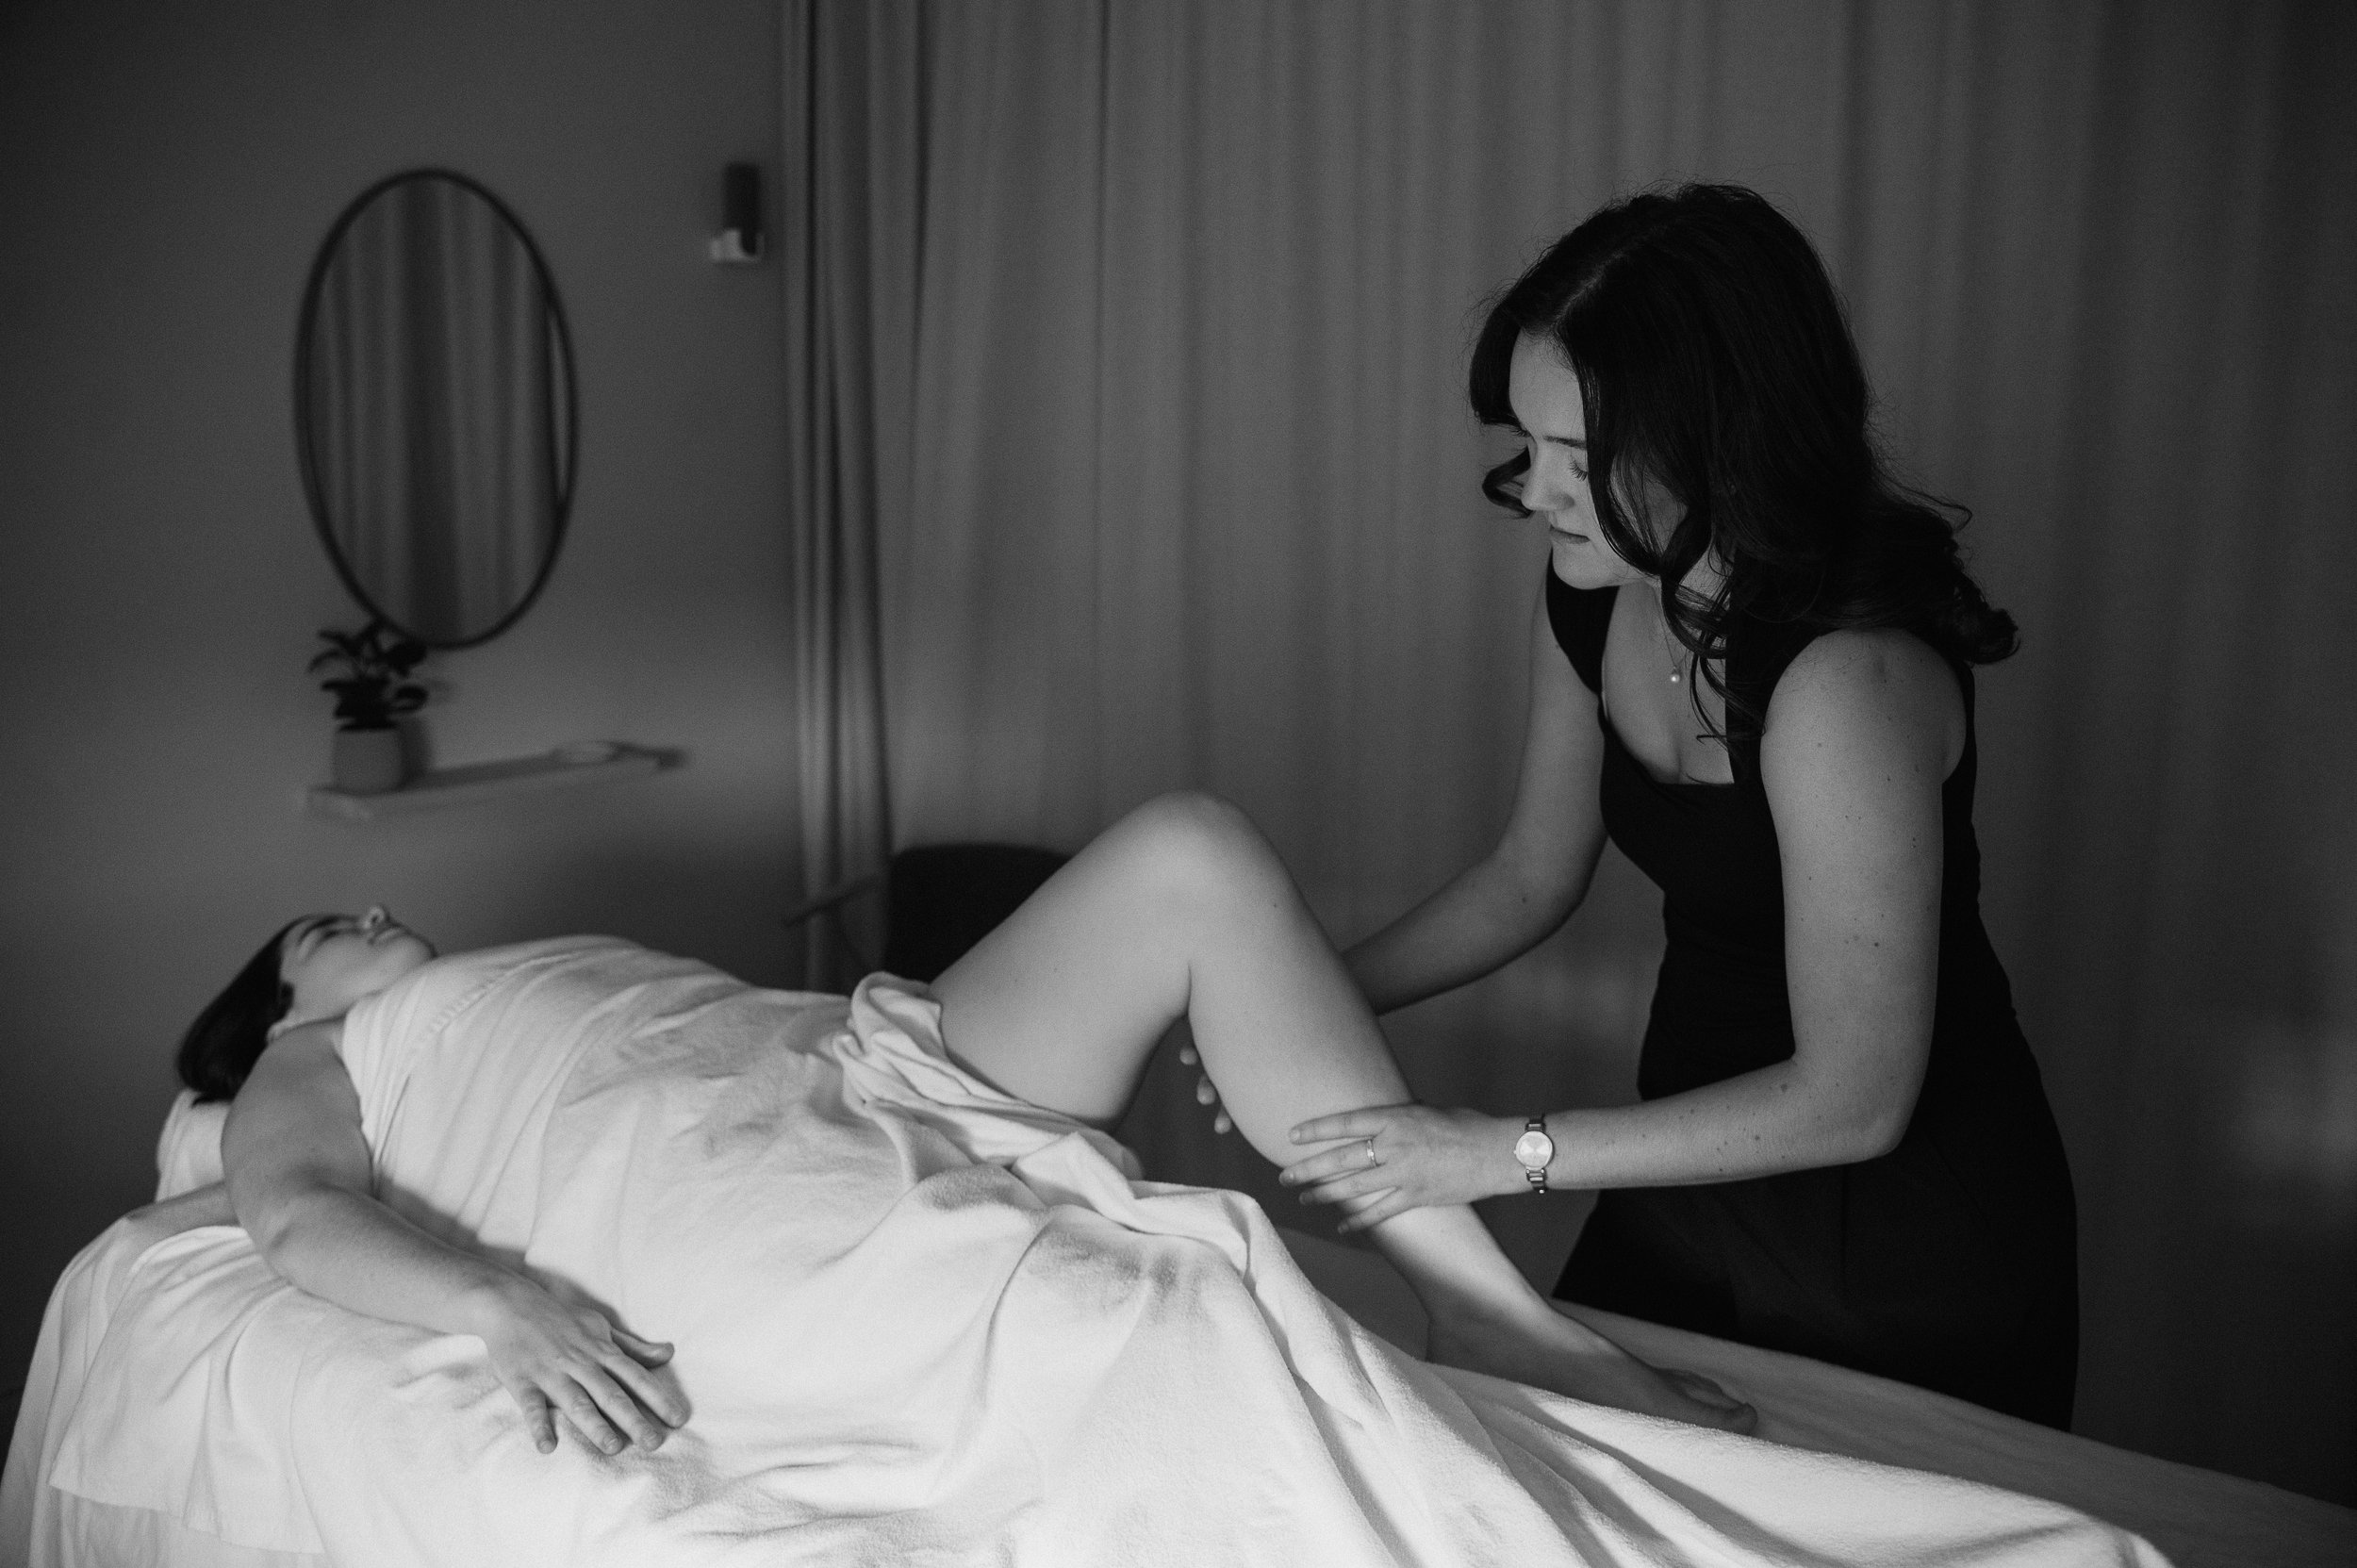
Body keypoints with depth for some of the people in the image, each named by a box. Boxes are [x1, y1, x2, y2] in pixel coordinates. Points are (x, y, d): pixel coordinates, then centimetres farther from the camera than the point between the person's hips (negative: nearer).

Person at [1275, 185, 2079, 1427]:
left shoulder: (1846, 676, -32)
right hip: (1698, 1167, 7)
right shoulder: (1588, 602, -8)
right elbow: (1533, 872, 6)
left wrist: (1507, 1155, -26)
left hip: (1910, 1243, -7)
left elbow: (1854, 1100, -27)